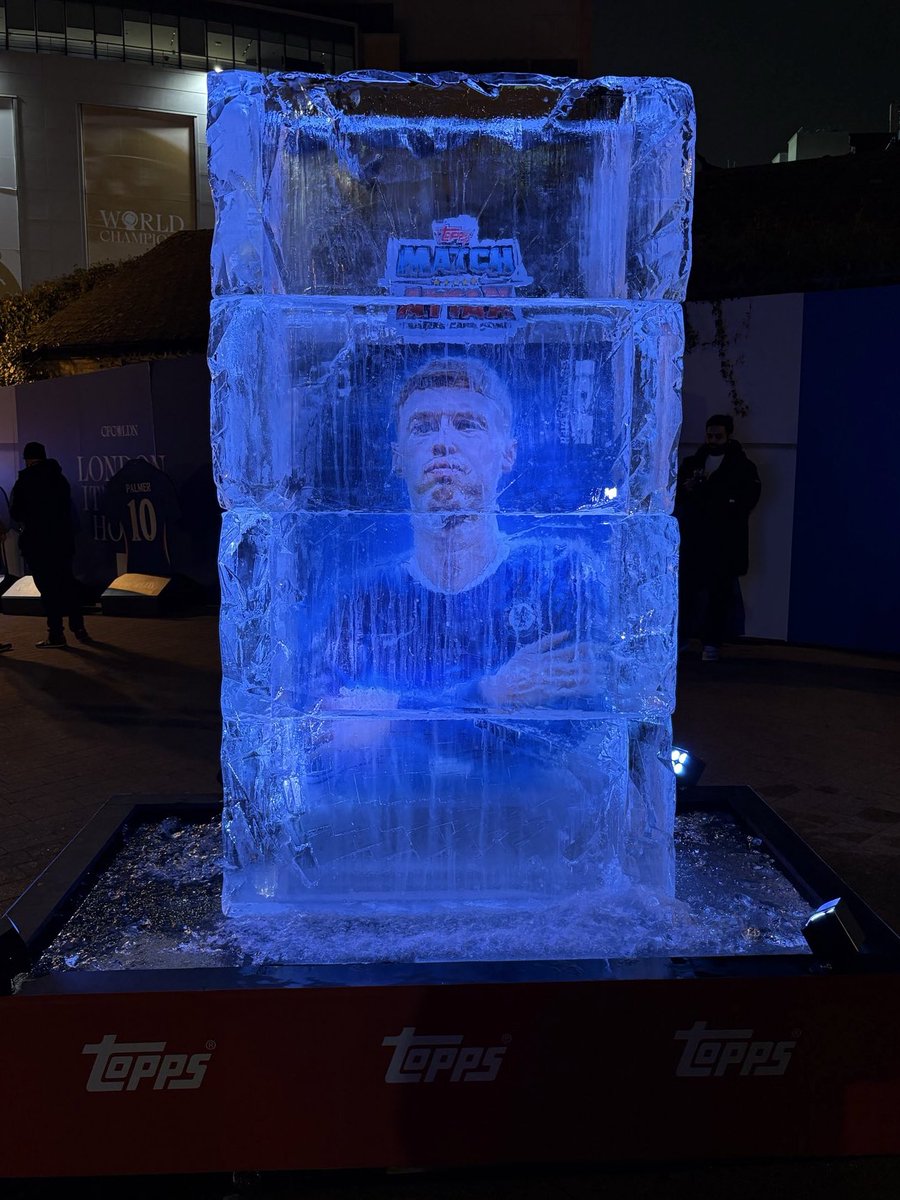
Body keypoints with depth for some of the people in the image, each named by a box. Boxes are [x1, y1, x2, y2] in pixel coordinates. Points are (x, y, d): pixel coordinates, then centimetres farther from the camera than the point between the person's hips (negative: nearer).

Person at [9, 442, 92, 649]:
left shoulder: (24, 482, -7)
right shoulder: (60, 478, 6)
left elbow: (15, 513, -1)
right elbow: (67, 508, 8)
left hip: (37, 541, -4)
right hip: (63, 538, 5)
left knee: (48, 587, 0)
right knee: (67, 583, 14)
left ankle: (56, 634, 1)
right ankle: (78, 628, 15)